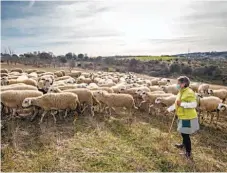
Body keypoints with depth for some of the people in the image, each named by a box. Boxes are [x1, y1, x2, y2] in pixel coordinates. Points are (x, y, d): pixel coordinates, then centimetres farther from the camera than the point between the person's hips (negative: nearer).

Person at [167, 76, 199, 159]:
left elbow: (194, 104, -29)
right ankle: (184, 144, 50)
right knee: (183, 133, 26)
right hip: (183, 117, 9)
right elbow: (176, 104, 16)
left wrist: (182, 104, -32)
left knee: (185, 134, 0)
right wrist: (169, 109, 14)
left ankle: (188, 152, 17)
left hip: (188, 118, -9)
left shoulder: (189, 92, -22)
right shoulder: (181, 92, 8)